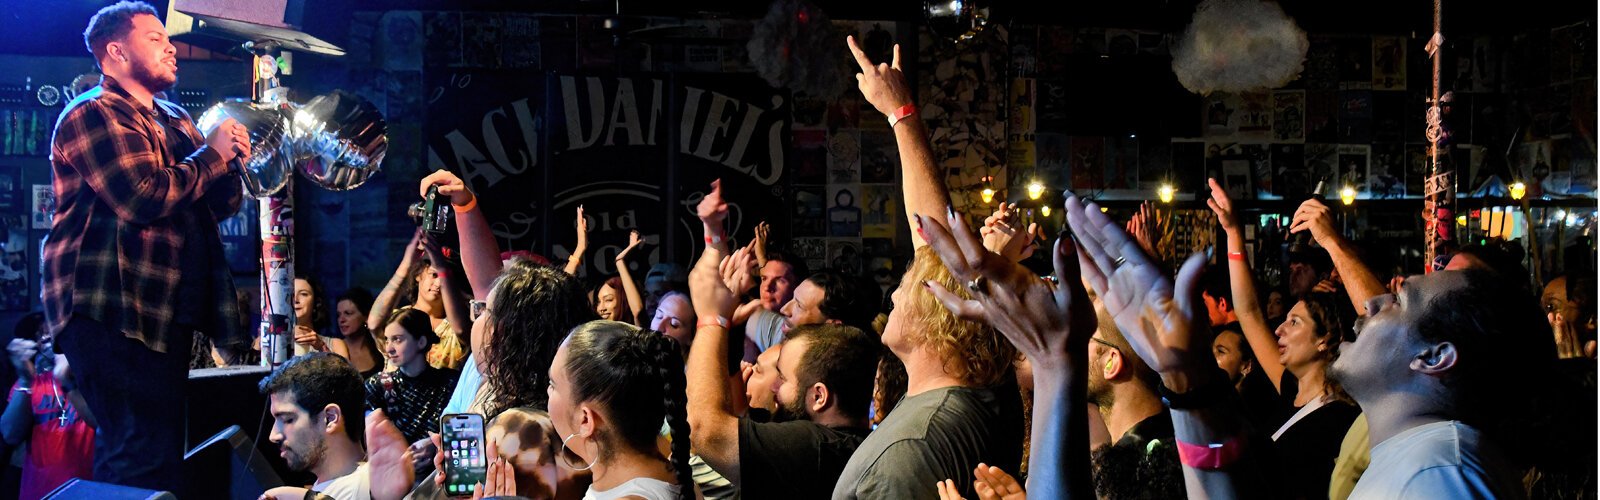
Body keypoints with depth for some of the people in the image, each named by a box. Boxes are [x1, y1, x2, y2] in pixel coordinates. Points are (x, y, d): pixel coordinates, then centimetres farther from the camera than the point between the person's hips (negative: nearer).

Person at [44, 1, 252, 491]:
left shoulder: (175, 120, 21)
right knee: (143, 454, -16)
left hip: (166, 307, 9)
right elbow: (145, 197, -21)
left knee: (160, 447, 12)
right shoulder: (94, 113, -7)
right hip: (112, 309, -9)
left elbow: (221, 204, 20)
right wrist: (212, 155, -8)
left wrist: (229, 159, -1)